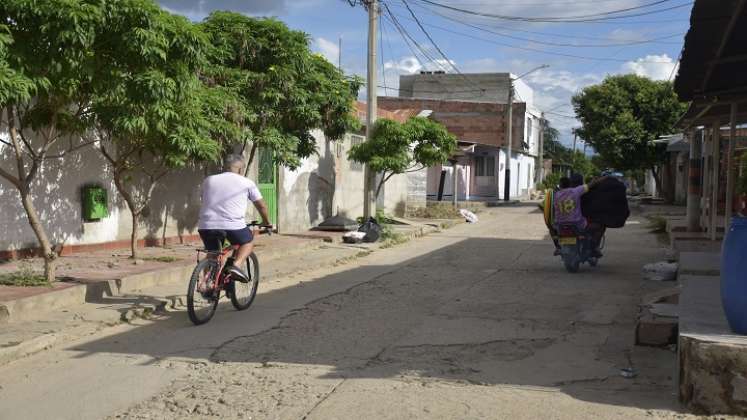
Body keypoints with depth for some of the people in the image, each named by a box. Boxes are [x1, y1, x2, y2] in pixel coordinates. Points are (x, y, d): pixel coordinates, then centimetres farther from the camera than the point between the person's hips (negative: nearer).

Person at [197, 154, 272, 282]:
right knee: (248, 241, 23)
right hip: (233, 225, -3)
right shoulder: (247, 183, 10)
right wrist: (266, 222, 35)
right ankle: (236, 265, 1)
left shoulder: (208, 180, 19)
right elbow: (261, 205, 17)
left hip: (206, 226, 4)